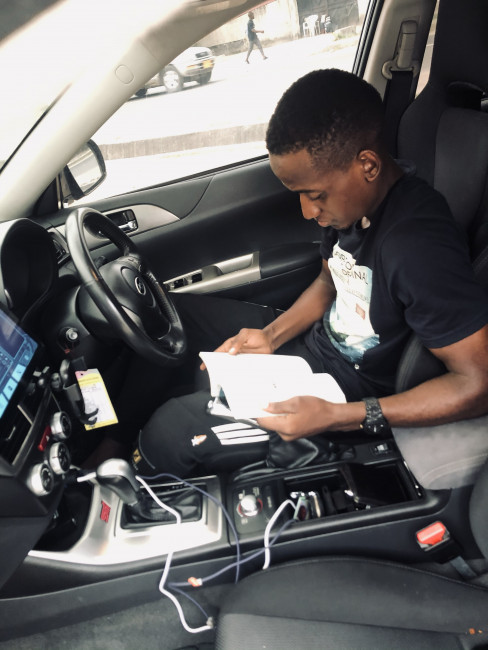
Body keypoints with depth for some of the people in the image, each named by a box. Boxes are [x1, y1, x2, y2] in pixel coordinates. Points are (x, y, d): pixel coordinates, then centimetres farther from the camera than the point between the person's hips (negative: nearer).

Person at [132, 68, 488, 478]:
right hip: (316, 339, 9)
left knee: (170, 431, -18)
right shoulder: (349, 197, -5)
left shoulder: (419, 248, -33)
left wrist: (336, 417, -32)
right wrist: (271, 336, -4)